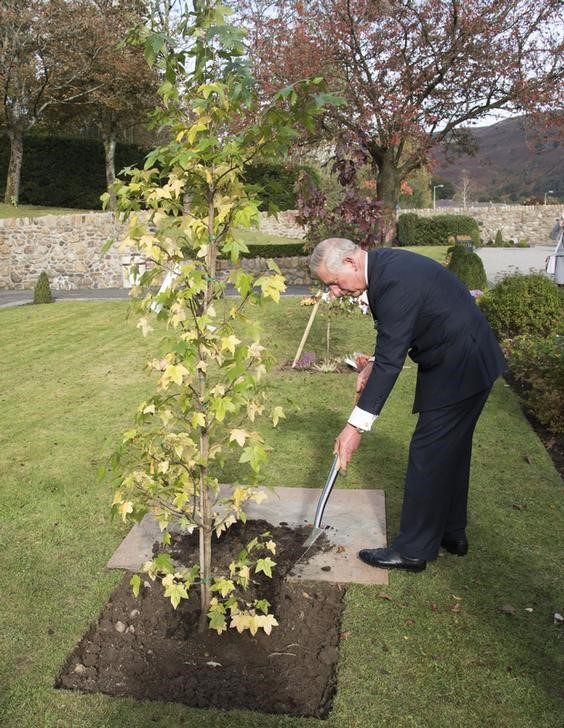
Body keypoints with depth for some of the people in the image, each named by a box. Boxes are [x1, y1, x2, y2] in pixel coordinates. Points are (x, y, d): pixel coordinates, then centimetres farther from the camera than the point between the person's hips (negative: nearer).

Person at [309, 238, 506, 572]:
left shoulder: (395, 280, -27)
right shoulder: (384, 265, 4)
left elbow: (391, 361, -27)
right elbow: (395, 337, 17)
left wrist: (357, 426, -24)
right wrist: (374, 364, 3)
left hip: (459, 367, -10)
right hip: (464, 361, 10)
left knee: (427, 455, -3)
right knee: (450, 451, 19)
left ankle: (414, 550, 10)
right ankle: (452, 532, 34)